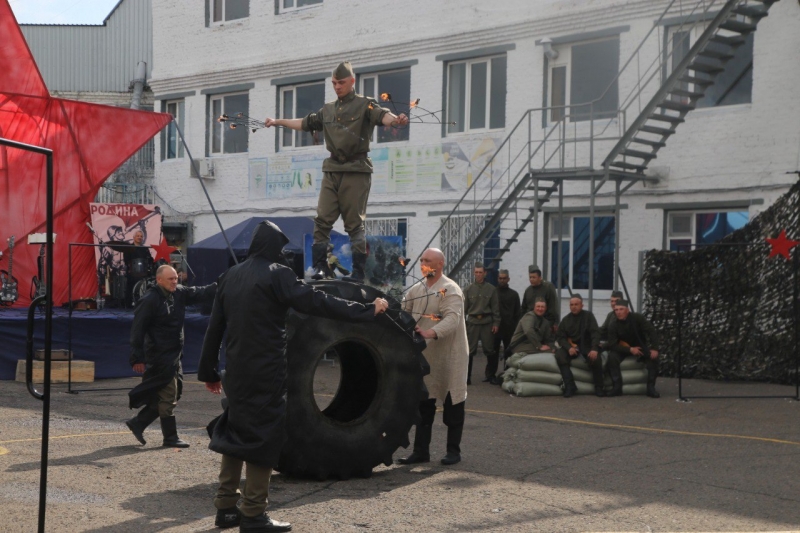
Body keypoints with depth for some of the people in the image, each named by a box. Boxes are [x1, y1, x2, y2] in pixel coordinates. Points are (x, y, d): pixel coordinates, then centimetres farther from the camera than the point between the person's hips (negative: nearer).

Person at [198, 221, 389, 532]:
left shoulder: (231, 276, 11)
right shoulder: (276, 274, -9)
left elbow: (214, 327, 12)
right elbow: (315, 301, -16)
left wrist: (208, 371, 19)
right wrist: (366, 311, -12)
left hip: (236, 371, 7)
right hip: (266, 373, -7)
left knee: (236, 433, 17)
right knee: (263, 436, 0)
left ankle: (226, 507, 18)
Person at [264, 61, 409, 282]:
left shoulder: (364, 104, 0)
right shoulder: (328, 109, 18)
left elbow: (382, 116, -19)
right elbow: (305, 123, 31)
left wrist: (395, 120, -41)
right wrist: (278, 122, 36)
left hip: (356, 171, -5)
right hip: (332, 170, 5)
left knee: (355, 223, -5)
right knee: (322, 220, -2)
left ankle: (358, 272, -1)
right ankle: (320, 268, 1)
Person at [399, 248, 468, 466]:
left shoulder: (450, 290, -11)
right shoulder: (416, 290, 13)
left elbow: (452, 319, -25)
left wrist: (431, 333, -39)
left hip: (448, 355, -7)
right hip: (424, 355, 7)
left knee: (452, 404, 3)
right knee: (423, 405, 9)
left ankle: (454, 450, 13)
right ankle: (421, 450, 16)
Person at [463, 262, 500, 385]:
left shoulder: (491, 289, 3)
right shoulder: (469, 289, 6)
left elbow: (495, 307, 4)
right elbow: (464, 307, 6)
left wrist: (496, 323, -2)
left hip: (487, 322, 0)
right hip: (472, 322, 0)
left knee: (489, 350, 4)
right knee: (470, 351, -1)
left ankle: (490, 375, 17)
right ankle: (466, 376, 3)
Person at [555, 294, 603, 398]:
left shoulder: (588, 316, 1)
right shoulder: (566, 319, 9)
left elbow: (595, 333, -10)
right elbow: (560, 337, 4)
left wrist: (594, 349, -28)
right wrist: (569, 347, -18)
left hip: (587, 346, -2)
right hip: (571, 346, 3)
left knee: (596, 359, -33)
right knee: (559, 355, -28)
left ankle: (599, 388, -10)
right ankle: (570, 386, -25)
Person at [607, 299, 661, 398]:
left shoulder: (638, 318, -16)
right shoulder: (613, 326, -14)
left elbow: (652, 332, -19)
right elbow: (612, 345, -19)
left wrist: (654, 349, -32)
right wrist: (630, 350, -29)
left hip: (641, 347, 0)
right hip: (624, 349, 0)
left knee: (653, 357, -29)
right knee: (612, 356, -31)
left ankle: (651, 387, -21)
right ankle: (617, 387, -25)